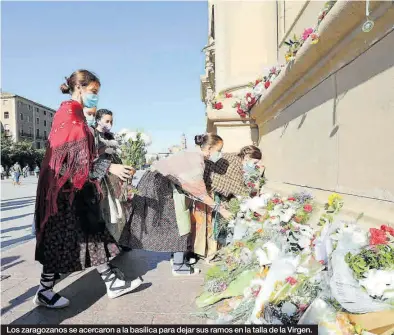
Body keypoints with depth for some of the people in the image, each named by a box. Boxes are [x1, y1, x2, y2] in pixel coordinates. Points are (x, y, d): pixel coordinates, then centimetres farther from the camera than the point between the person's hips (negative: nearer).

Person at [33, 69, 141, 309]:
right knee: (61, 239, 1)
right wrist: (109, 168, -18)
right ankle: (44, 293, 19)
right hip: (65, 187, -10)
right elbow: (75, 157, -20)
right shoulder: (69, 113, -13)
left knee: (93, 233, 9)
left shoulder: (74, 114, 16)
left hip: (75, 186, 10)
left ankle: (113, 283, 17)